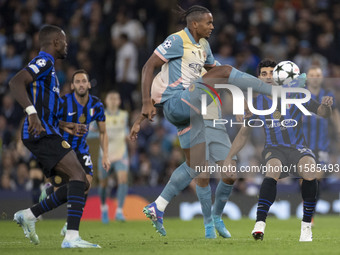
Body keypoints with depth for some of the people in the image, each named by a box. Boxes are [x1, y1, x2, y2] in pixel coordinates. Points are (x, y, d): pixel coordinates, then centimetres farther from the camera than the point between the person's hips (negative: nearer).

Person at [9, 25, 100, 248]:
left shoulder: (46, 66, 27)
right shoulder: (44, 62, -5)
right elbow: (16, 82, -23)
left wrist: (67, 126, 30)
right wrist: (31, 112, -34)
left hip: (46, 134, 10)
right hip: (43, 135, -10)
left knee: (81, 184, 8)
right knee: (79, 176, -22)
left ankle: (29, 215, 12)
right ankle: (72, 237, -31)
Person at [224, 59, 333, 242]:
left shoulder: (296, 95, 0)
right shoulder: (257, 102, 6)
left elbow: (322, 113, 4)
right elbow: (244, 133, 16)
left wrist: (326, 106, -21)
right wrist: (228, 158, 10)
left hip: (298, 148, 0)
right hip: (274, 149, 0)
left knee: (308, 172, -34)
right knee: (273, 170, -36)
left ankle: (306, 226, -21)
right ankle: (259, 224, -40)